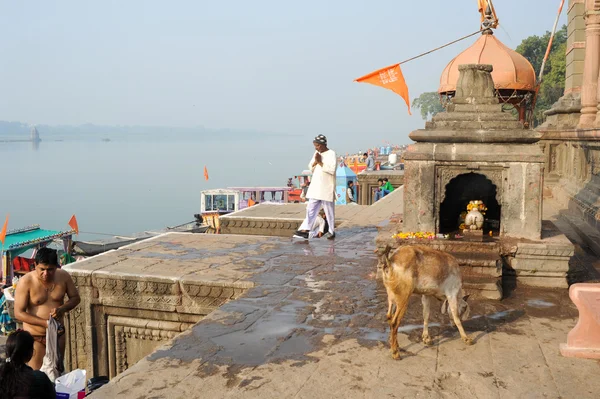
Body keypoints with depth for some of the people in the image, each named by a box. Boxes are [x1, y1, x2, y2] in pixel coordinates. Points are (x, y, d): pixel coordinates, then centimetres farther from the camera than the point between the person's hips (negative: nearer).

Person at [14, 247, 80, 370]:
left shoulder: (63, 276, -10)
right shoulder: (26, 282, -20)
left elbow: (75, 298, 2)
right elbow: (19, 313, -18)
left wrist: (62, 309, -18)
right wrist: (45, 323, -26)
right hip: (35, 336, -3)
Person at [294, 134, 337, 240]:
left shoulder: (331, 154, -10)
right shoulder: (317, 153, 12)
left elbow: (332, 169, -20)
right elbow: (310, 167, 13)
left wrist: (320, 162, -16)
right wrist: (315, 161, -6)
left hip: (327, 188, -7)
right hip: (315, 187, 7)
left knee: (329, 210, 3)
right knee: (311, 209, 4)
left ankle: (331, 231, 14)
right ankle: (305, 230, 3)